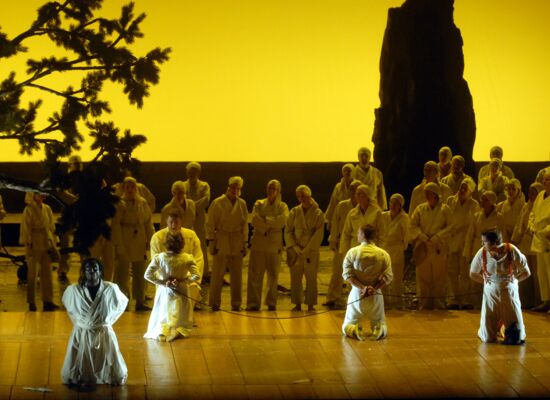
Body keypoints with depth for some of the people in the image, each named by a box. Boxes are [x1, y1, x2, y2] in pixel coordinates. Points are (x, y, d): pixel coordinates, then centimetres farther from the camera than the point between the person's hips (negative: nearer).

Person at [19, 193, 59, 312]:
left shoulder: (47, 209, 10)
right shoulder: (29, 210, -7)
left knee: (47, 274, 6)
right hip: (34, 247, -5)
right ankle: (31, 303, 9)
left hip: (46, 246, 6)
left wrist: (53, 244, 12)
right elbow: (26, 229, -9)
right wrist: (28, 245, -14)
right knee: (33, 274, 1)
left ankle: (48, 301, 11)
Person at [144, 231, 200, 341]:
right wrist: (182, 281, -6)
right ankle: (177, 331, -22)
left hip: (164, 292, 0)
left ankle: (161, 329, -20)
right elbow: (196, 276, -15)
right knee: (182, 323, 11)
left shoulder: (159, 258, -11)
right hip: (182, 293, 0)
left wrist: (162, 282, -6)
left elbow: (148, 275, -13)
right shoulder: (188, 258, -12)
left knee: (161, 320, 13)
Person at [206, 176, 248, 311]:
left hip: (237, 243, 3)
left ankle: (236, 304, 14)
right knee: (218, 274, -3)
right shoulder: (217, 203, -2)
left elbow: (245, 225, 14)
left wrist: (244, 244, 10)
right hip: (221, 242, -3)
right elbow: (210, 224, -1)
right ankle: (215, 303, 6)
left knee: (237, 275, 6)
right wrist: (211, 242, -6)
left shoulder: (242, 204, 9)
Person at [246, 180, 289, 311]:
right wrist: (271, 225, -11)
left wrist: (265, 220, -8)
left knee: (273, 275, 4)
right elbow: (254, 220, -5)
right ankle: (253, 303, -3)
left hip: (274, 244, 0)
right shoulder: (259, 204, 11)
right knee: (255, 275, -4)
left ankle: (271, 303, 11)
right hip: (258, 243, 0)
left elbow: (282, 221, -9)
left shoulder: (282, 206, 10)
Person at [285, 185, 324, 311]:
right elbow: (288, 231, 5)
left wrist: (307, 250, -12)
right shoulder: (294, 212, 5)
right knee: (295, 278, 2)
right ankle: (297, 304, 11)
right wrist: (294, 247, -7)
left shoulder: (318, 214, -1)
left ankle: (310, 304, 8)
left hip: (311, 251, -2)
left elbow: (319, 235, -6)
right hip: (296, 251, 2)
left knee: (311, 278, -1)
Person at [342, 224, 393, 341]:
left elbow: (347, 274, -11)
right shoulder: (383, 254, -3)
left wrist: (362, 287, -17)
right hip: (375, 295, 1)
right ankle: (379, 330, -18)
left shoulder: (352, 252, -6)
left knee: (346, 327, 14)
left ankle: (354, 330, -21)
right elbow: (388, 276, -9)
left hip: (356, 293, -1)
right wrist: (374, 289, -14)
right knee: (380, 324, 18)